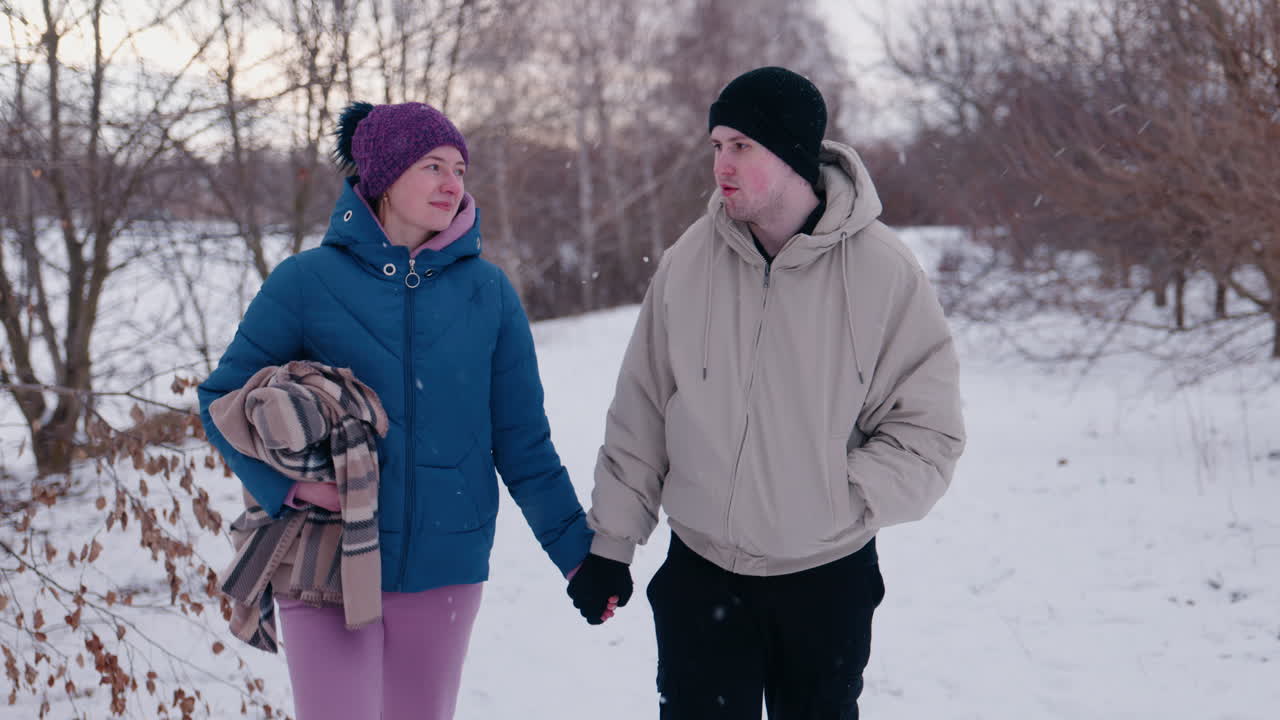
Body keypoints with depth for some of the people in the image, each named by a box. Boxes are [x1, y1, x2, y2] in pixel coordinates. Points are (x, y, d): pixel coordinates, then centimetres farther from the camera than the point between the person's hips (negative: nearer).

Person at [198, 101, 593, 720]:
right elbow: (224, 396, 2)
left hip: (445, 568, 3)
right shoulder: (307, 282, -5)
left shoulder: (487, 291, 2)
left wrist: (577, 550, 5)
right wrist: (286, 482, -14)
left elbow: (522, 440, 6)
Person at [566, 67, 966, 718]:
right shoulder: (690, 260, -4)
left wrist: (840, 502, -16)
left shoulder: (881, 270, -12)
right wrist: (611, 542, 4)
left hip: (828, 582, -1)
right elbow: (640, 414, 4)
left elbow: (928, 430, -7)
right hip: (701, 573, 1)